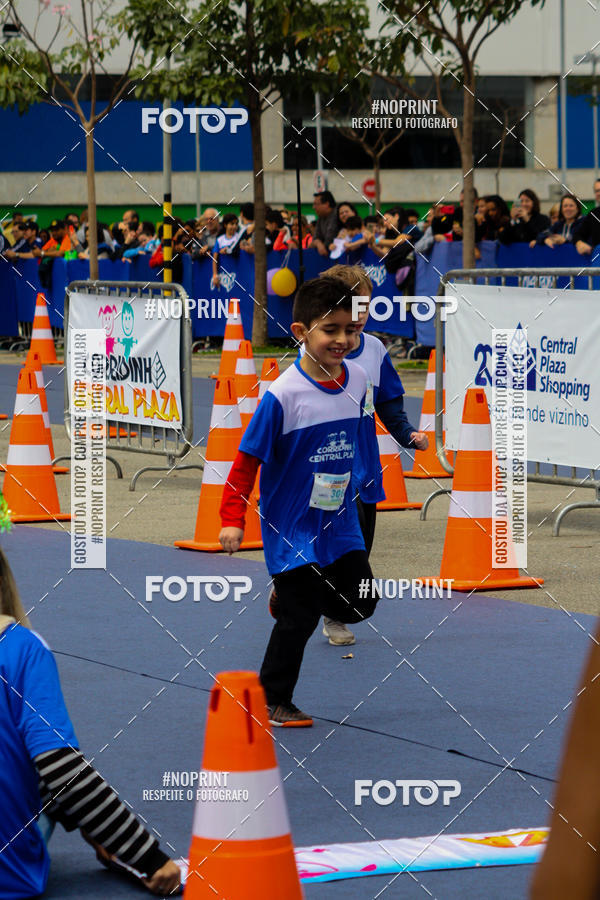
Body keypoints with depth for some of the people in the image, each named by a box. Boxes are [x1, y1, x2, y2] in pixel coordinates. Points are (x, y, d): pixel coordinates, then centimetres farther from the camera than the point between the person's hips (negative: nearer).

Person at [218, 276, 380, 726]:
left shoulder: (357, 379, -4)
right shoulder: (283, 394, -21)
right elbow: (248, 458, -15)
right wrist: (233, 519, -16)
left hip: (339, 520, 6)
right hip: (292, 526, -6)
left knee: (360, 603, 6)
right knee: (300, 620, 0)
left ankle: (292, 598, 33)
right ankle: (273, 701, 18)